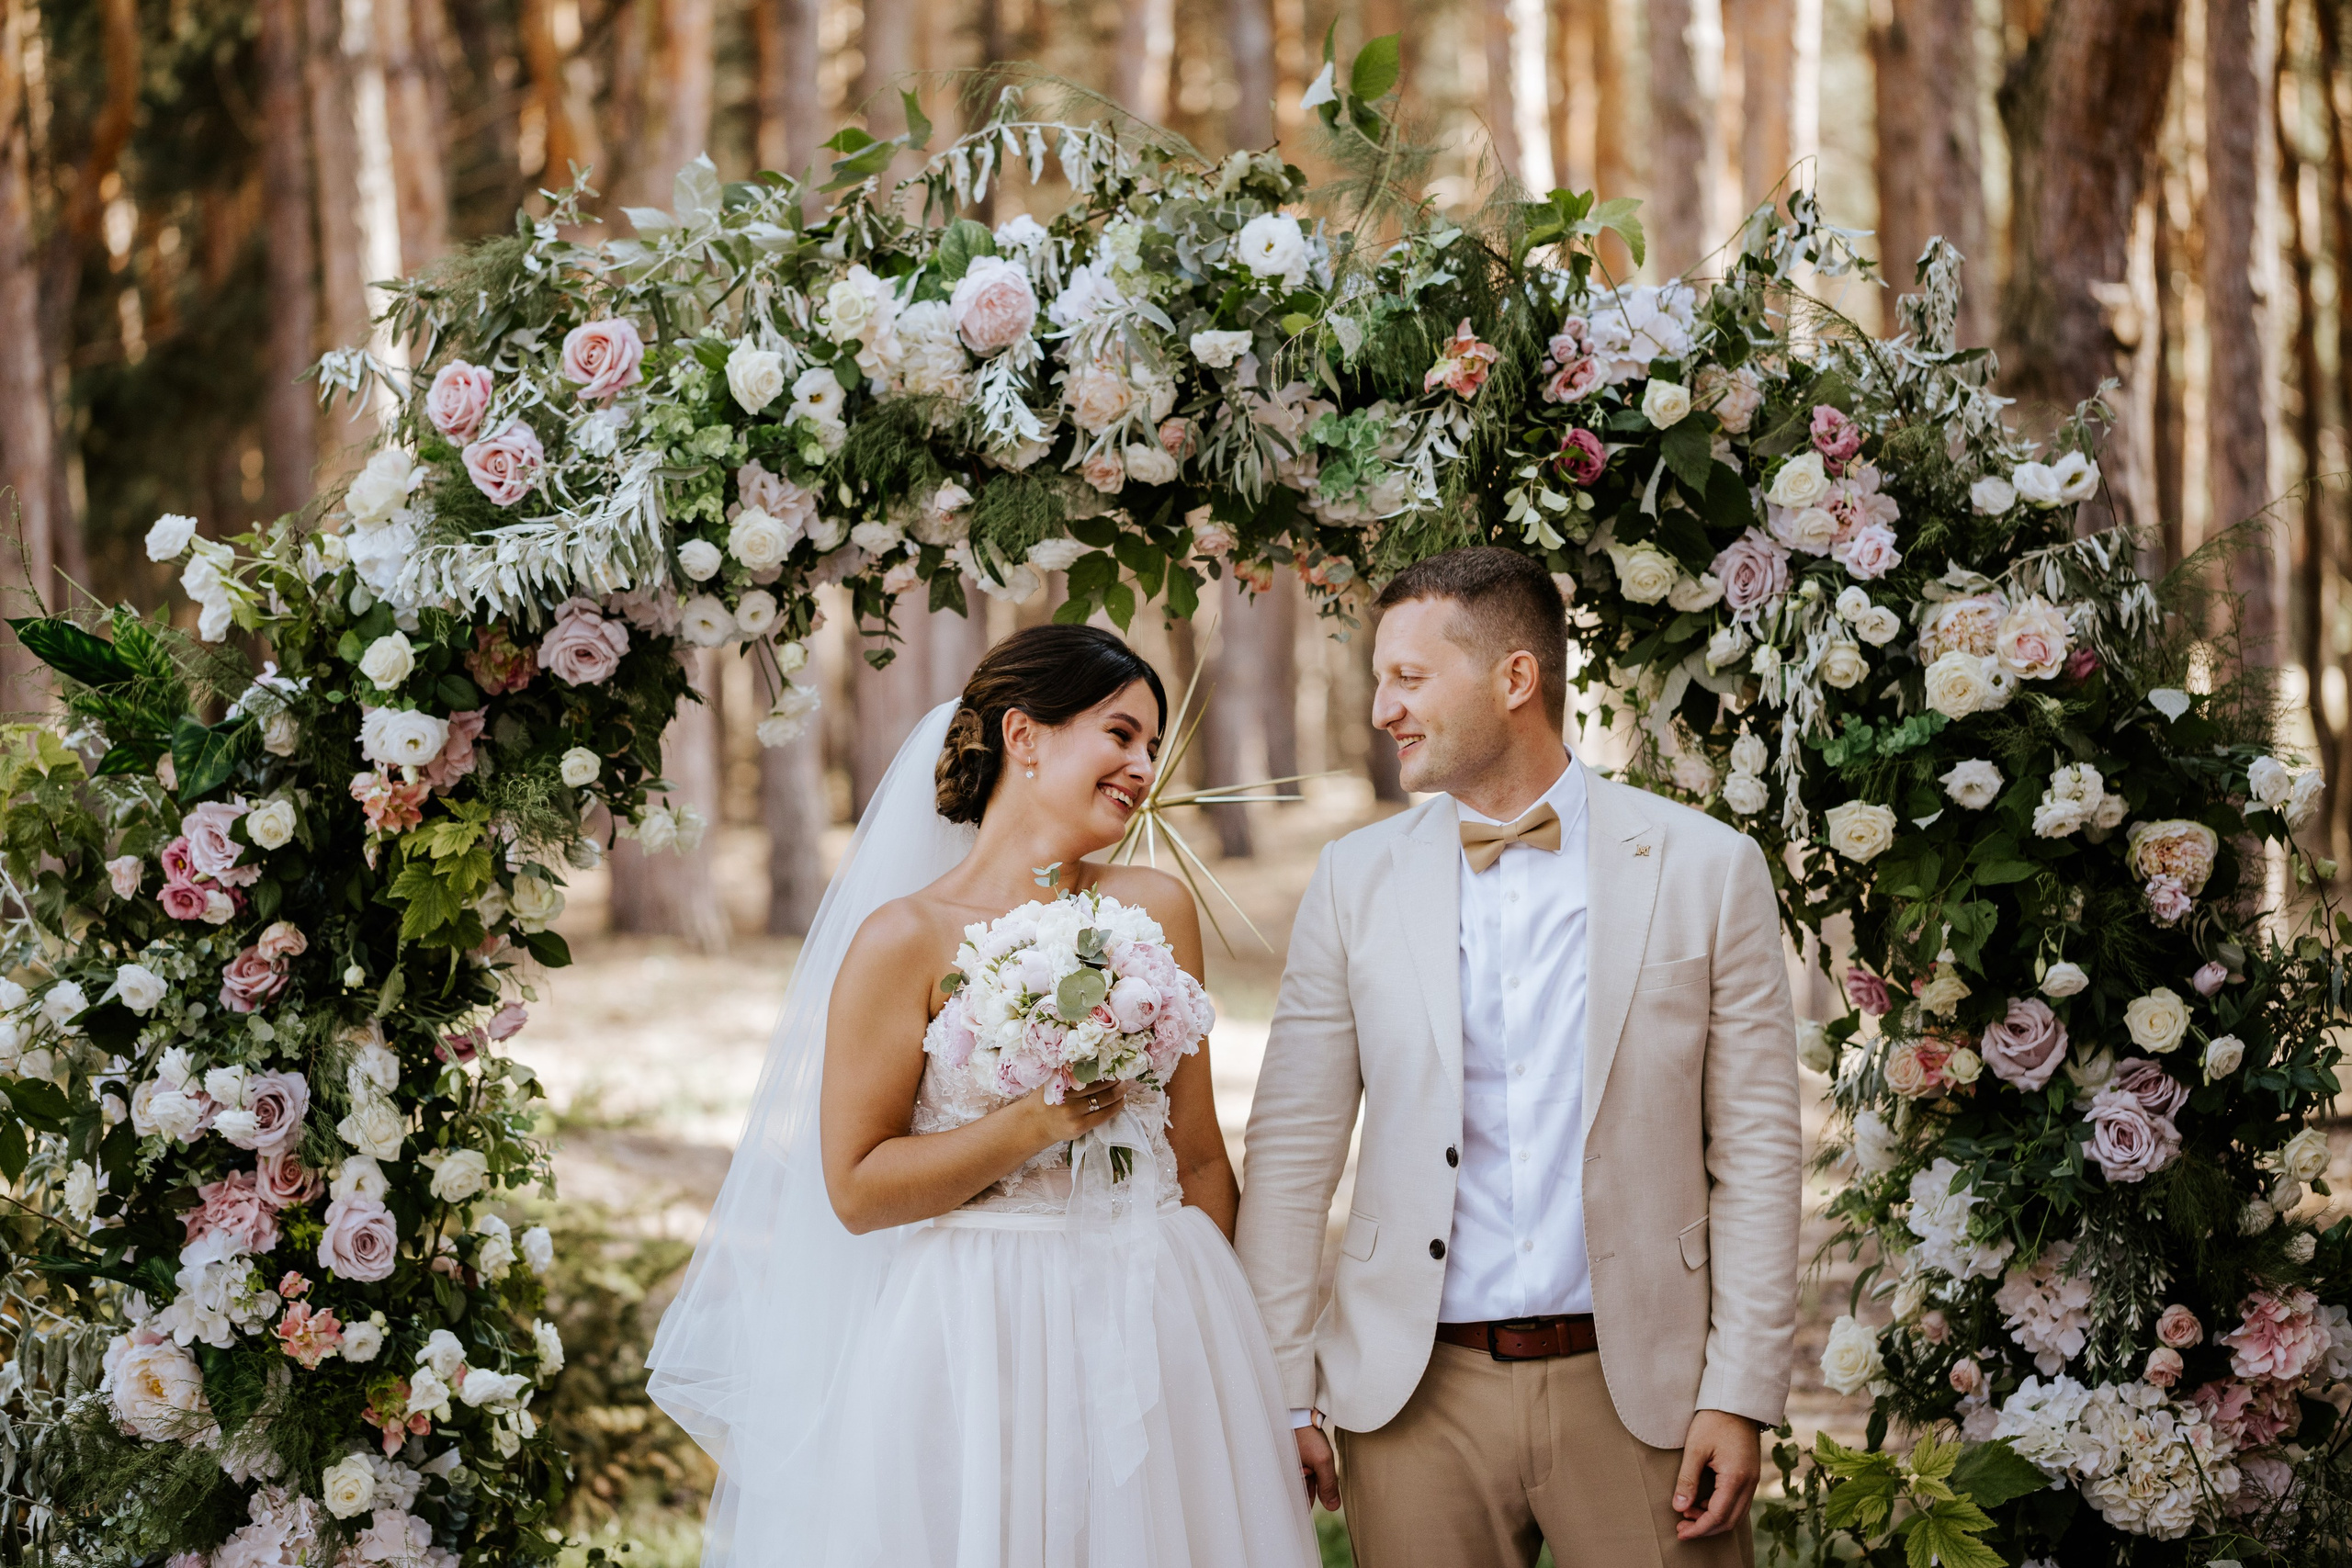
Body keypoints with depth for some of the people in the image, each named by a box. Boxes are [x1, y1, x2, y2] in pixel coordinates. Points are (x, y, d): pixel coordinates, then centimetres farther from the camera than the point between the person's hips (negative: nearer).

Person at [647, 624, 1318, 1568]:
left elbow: (1199, 1155, 9)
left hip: (1157, 1338, 4)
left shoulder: (1155, 911, 5)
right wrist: (1035, 1125, -17)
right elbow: (856, 1188, -8)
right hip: (977, 1346, -4)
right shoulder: (907, 939, -7)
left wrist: (1216, 1333, 9)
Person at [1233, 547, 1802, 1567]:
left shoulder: (1709, 869, 0)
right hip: (1417, 1396, 1)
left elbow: (1755, 1149, 0)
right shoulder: (1357, 881, 5)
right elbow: (1291, 1148, 6)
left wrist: (1742, 1397, -5)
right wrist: (1281, 1393, 0)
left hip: (1636, 1391, -1)